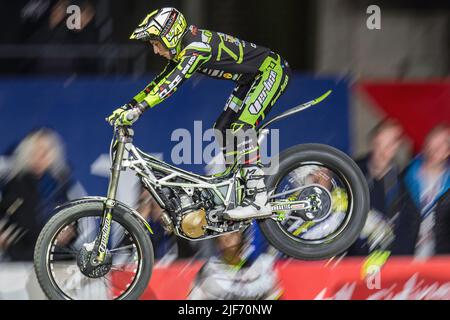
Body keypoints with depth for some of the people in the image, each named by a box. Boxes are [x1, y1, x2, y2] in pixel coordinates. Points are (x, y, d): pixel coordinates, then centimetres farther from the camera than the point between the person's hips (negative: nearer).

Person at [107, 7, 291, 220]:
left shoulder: (196, 47, -27)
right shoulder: (182, 50, 3)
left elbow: (172, 83, -37)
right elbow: (159, 82, 10)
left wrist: (136, 111, -42)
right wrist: (127, 107, 3)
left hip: (272, 70, -10)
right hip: (251, 78, 10)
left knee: (241, 128, -23)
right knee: (222, 130, 7)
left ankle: (258, 200, -27)